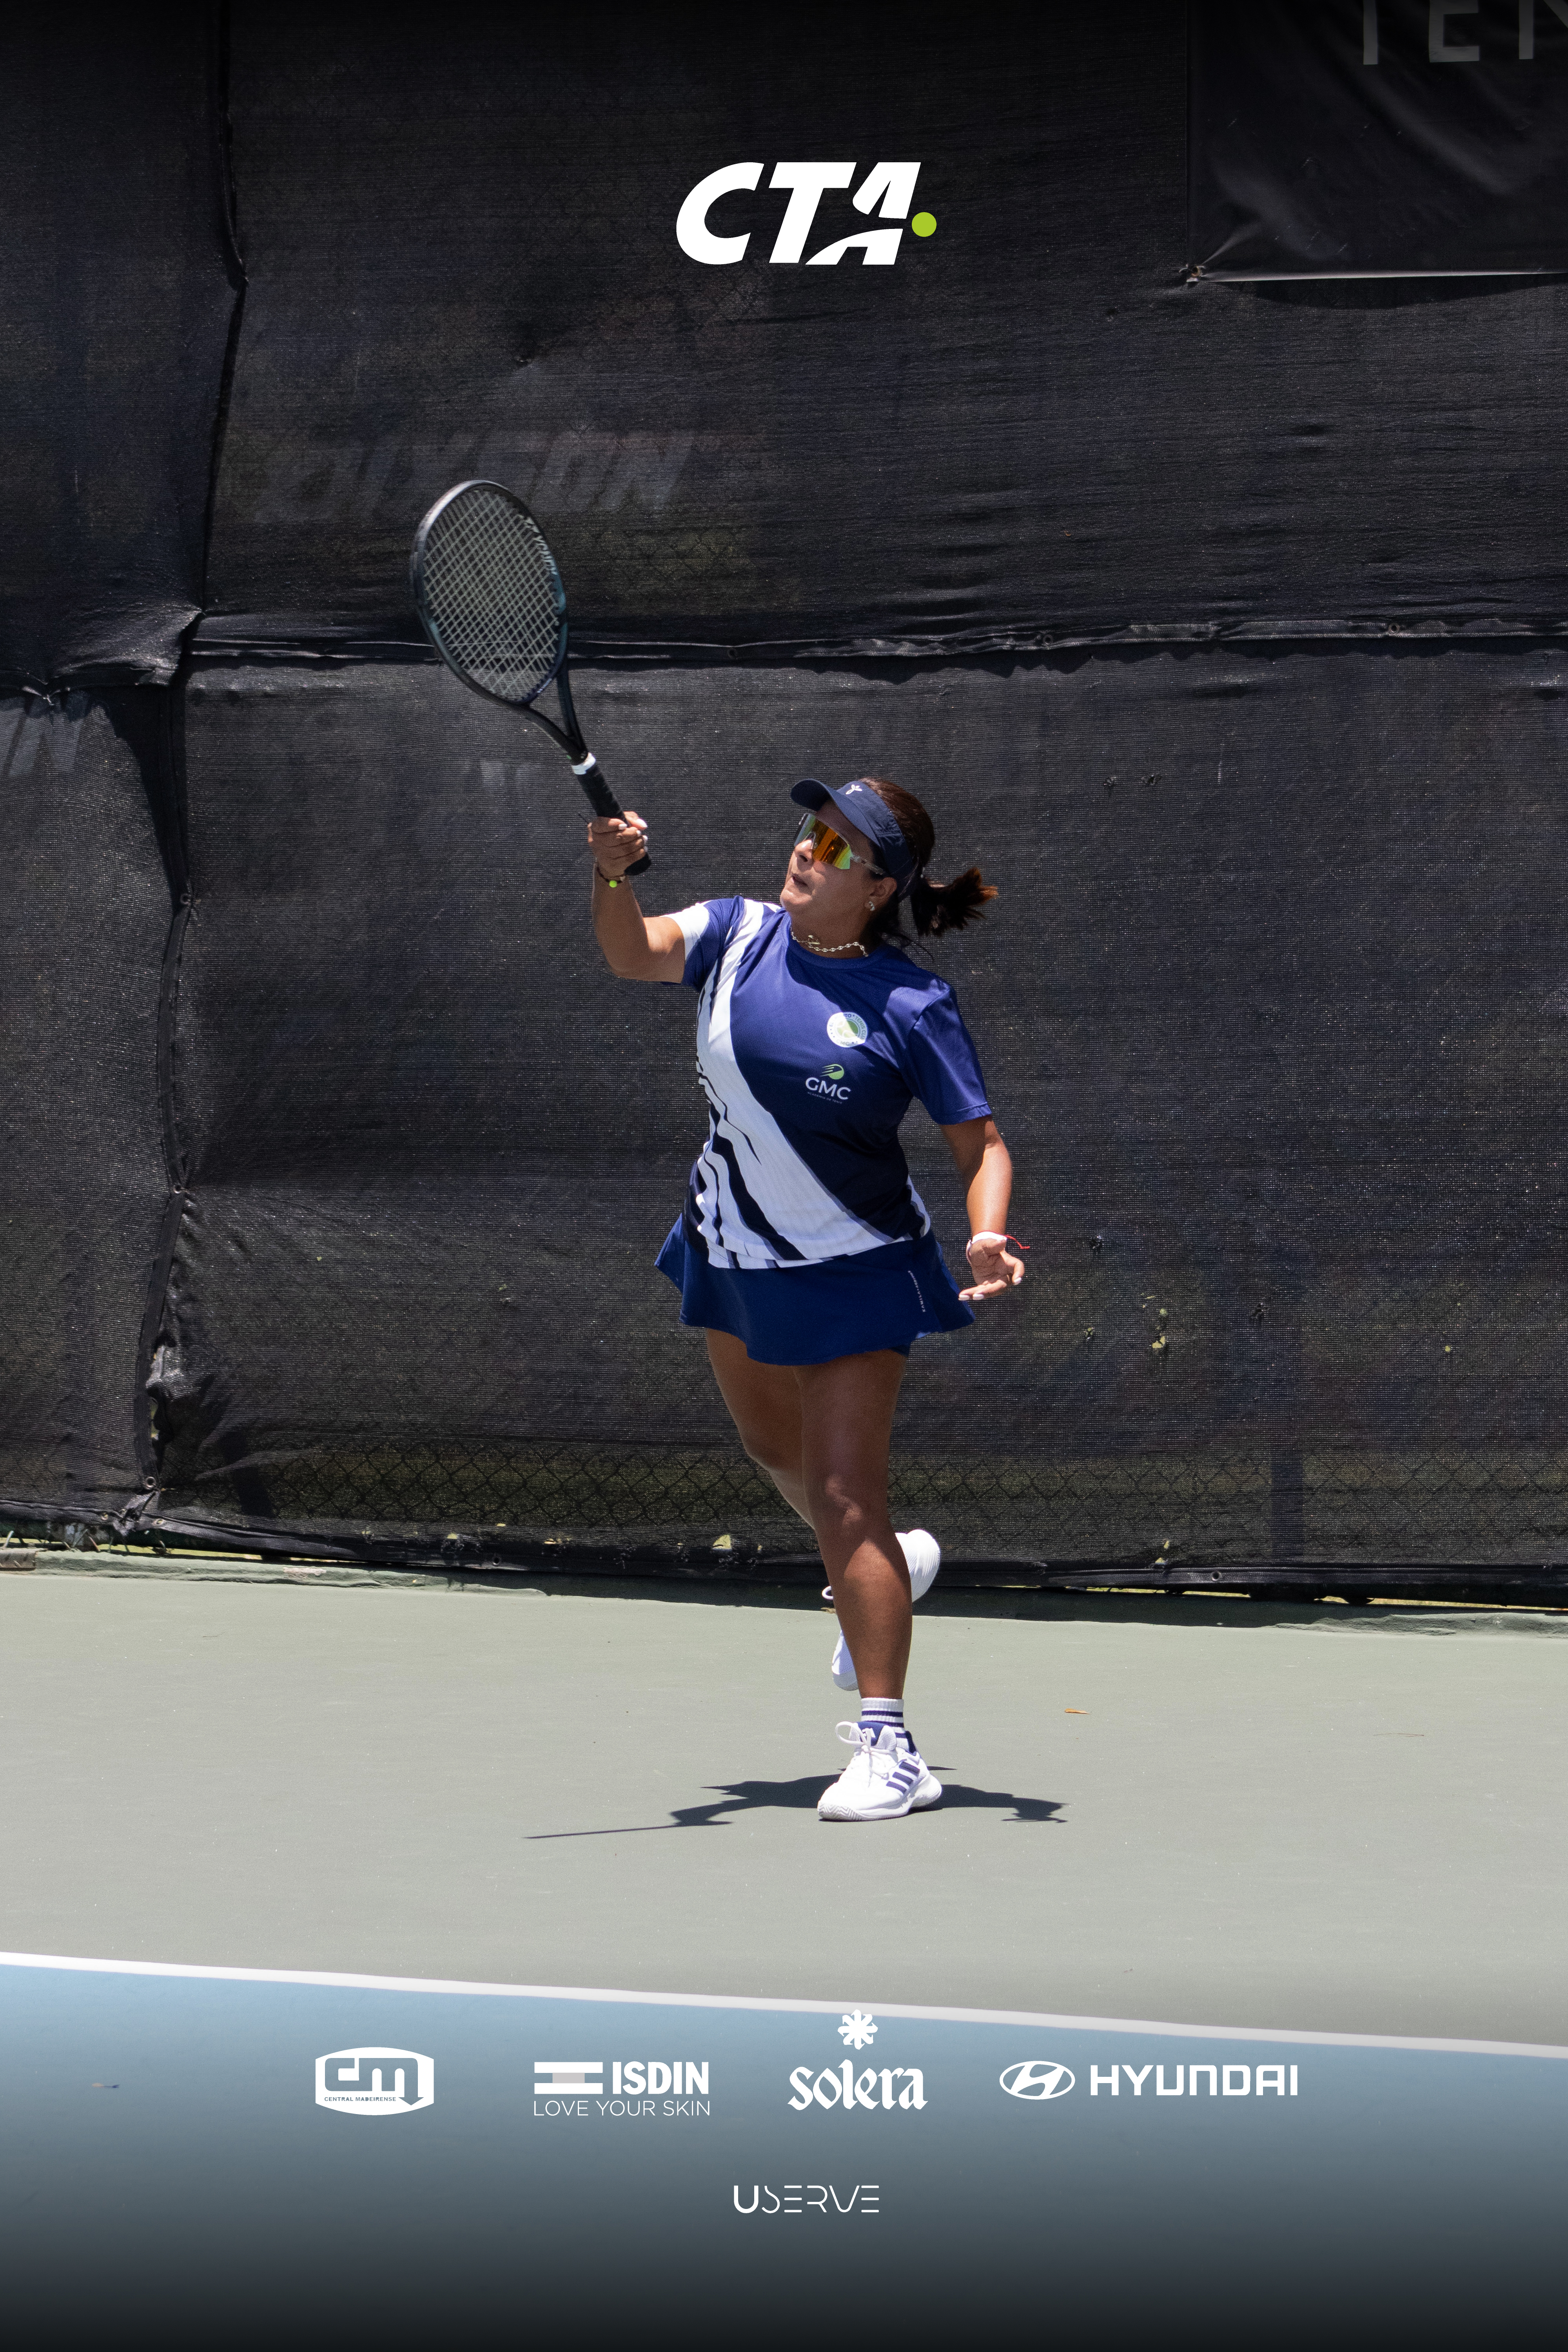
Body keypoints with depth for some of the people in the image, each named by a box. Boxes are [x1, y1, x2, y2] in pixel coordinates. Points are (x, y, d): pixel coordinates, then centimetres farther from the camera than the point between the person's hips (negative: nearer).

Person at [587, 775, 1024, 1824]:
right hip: (734, 1256, 7)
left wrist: (988, 1238, -35)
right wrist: (613, 873, -39)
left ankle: (889, 1749, -10)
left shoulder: (913, 1008, -19)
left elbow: (983, 1147, -16)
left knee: (844, 1495, -12)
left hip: (852, 1274, -7)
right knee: (779, 1450, 26)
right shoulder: (741, 934, -6)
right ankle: (886, 1568, 57)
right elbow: (633, 953, -20)